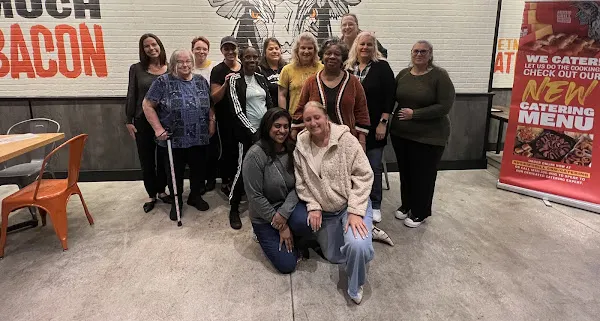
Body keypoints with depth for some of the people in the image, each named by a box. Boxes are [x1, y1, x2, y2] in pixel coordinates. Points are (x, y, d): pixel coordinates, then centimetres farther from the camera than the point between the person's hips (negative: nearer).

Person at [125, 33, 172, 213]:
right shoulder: (137, 69, 0)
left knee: (164, 158, 12)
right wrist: (129, 120, -2)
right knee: (147, 160, 8)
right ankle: (151, 195, 23)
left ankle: (161, 191, 30)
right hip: (143, 121, 0)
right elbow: (131, 96, 1)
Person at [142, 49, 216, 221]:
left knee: (199, 169, 13)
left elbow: (210, 104, 14)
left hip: (199, 138, 3)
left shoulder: (201, 81, 7)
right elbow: (147, 105, -5)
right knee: (175, 172, 9)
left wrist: (211, 121, 2)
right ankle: (176, 202, 28)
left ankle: (195, 196, 34)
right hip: (174, 139, -3)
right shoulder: (163, 82, -6)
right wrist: (158, 128, -12)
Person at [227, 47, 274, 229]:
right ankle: (234, 209, 12)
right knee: (243, 168, -3)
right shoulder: (235, 80, -5)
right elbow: (237, 110, -11)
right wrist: (253, 132, -15)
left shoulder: (262, 78, 11)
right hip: (247, 132, -5)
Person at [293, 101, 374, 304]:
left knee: (357, 246, -30)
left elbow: (363, 176, -18)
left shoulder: (346, 139, -17)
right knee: (333, 257, 15)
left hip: (352, 205, -4)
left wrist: (355, 211, -23)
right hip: (324, 211, 5)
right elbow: (301, 183, 1)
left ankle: (355, 287, 3)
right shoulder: (301, 146, -5)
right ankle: (366, 234, 42)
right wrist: (313, 207, -11)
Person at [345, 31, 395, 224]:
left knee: (374, 168, 5)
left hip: (374, 127, -2)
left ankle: (375, 205, 21)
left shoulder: (381, 67, -3)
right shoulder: (347, 68, 6)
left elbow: (389, 96, -6)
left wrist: (383, 122, -11)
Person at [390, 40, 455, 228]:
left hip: (429, 136, -5)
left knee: (423, 175, 6)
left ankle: (420, 212, 23)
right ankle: (406, 205, 34)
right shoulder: (403, 74, 6)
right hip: (401, 133, 5)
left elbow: (445, 106, -16)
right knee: (405, 171, 15)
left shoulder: (440, 76, -9)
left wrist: (415, 114, -19)